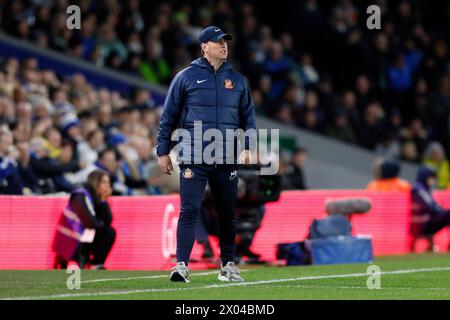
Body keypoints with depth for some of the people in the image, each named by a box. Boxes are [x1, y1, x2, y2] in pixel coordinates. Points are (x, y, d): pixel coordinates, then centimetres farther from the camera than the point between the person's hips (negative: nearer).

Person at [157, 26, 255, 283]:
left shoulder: (236, 80, 13)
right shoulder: (186, 77, 3)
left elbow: (248, 117, 16)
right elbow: (168, 117, 5)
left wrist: (248, 147, 2)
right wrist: (163, 152, 1)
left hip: (227, 160, 4)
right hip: (194, 159, -3)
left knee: (229, 214, 9)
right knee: (190, 210, -11)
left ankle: (228, 266, 20)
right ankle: (182, 265, -14)